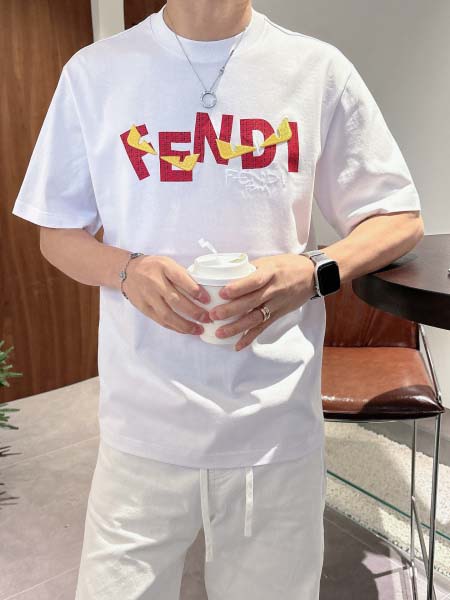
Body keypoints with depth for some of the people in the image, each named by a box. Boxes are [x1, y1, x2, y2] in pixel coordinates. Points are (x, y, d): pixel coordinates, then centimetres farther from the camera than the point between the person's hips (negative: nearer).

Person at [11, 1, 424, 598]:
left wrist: (314, 273, -15)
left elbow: (401, 219, 6)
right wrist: (128, 271, -15)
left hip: (278, 427, 1)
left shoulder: (318, 68, 0)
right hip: (144, 423, 1)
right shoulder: (94, 71, 2)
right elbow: (58, 234, 8)